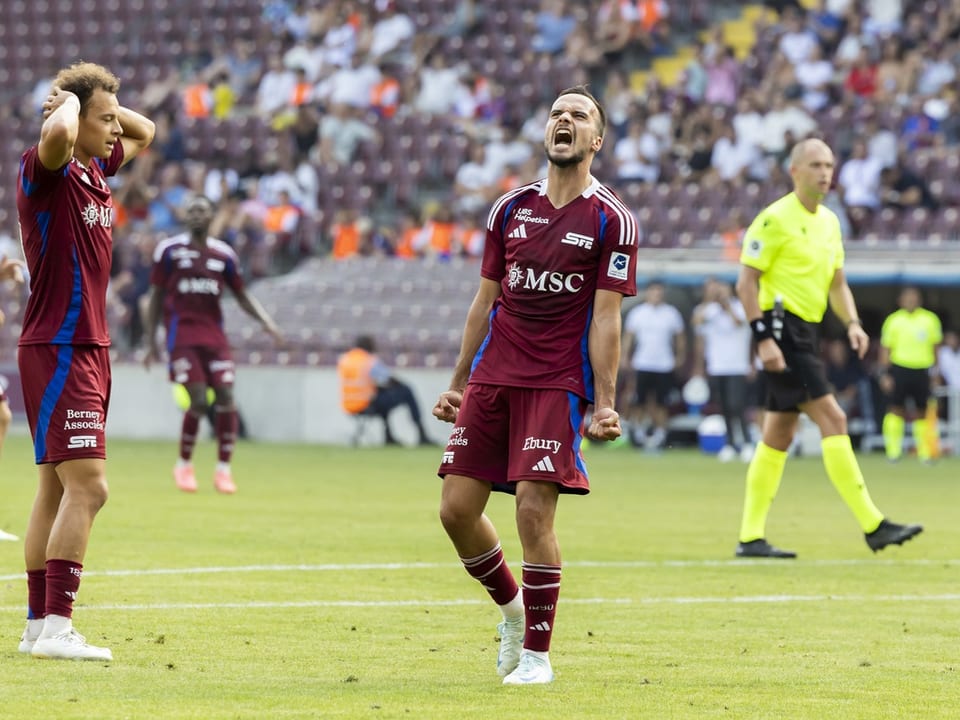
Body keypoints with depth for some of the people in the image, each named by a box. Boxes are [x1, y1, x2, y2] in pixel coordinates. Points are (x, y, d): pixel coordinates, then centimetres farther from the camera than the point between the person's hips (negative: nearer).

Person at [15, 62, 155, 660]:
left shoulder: (96, 168, 12)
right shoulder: (46, 170, -13)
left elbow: (144, 134, 32)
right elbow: (58, 134, -38)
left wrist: (106, 105, 12)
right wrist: (70, 101, -16)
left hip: (87, 350, 9)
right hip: (58, 350, -9)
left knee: (58, 488, 11)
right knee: (87, 487, -17)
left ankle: (39, 624, 16)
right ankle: (55, 627, -19)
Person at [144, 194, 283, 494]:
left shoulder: (224, 254, 9)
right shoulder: (169, 250, 2)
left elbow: (242, 295, 16)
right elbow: (156, 297, 6)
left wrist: (267, 322, 0)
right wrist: (151, 342, 4)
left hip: (214, 333, 3)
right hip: (182, 335, -3)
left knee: (226, 397, -9)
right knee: (198, 401, -14)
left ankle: (223, 469, 1)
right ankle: (184, 464, 7)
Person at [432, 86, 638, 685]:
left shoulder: (612, 220, -2)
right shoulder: (511, 208, 11)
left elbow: (606, 318, -5)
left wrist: (605, 404, -11)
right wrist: (458, 383, 15)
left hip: (559, 382, -5)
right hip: (493, 377, 5)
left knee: (535, 508, -13)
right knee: (457, 508, 0)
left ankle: (537, 652, 0)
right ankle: (513, 609, 25)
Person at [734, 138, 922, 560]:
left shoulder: (829, 222, 14)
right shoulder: (775, 219, -11)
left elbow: (837, 283, 21)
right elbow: (746, 281, -12)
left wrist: (852, 324, 3)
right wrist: (763, 338, -19)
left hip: (806, 334, 9)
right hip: (782, 327, -9)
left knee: (779, 434, 8)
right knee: (832, 419, -13)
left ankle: (751, 537, 12)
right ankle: (872, 525, -15)